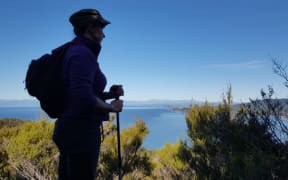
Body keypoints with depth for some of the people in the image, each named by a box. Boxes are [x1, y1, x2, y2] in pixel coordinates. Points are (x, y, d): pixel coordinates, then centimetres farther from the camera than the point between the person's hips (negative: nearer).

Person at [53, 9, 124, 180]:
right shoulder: (82, 54, -15)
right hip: (80, 131, -10)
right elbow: (84, 98, -25)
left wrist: (109, 94, 10)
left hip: (73, 129, 10)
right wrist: (111, 107, -9)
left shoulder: (76, 52, 16)